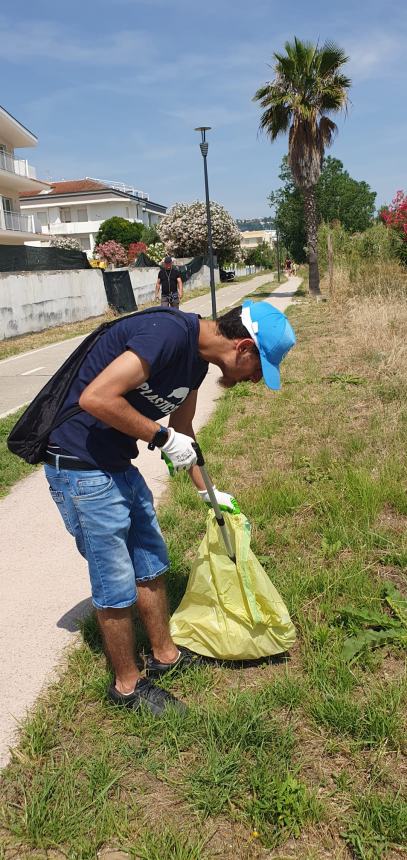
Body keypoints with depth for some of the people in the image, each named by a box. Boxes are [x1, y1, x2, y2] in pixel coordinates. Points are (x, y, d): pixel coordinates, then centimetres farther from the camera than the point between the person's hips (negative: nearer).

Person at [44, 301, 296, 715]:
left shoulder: (196, 357, 6)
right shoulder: (168, 333, -25)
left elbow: (182, 432, 20)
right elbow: (95, 398, -31)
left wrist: (206, 491, 24)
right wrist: (163, 437, -21)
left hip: (118, 464, 9)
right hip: (81, 468, -9)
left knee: (151, 565, 19)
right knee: (117, 584, 4)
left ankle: (165, 655, 39)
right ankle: (127, 684, 25)